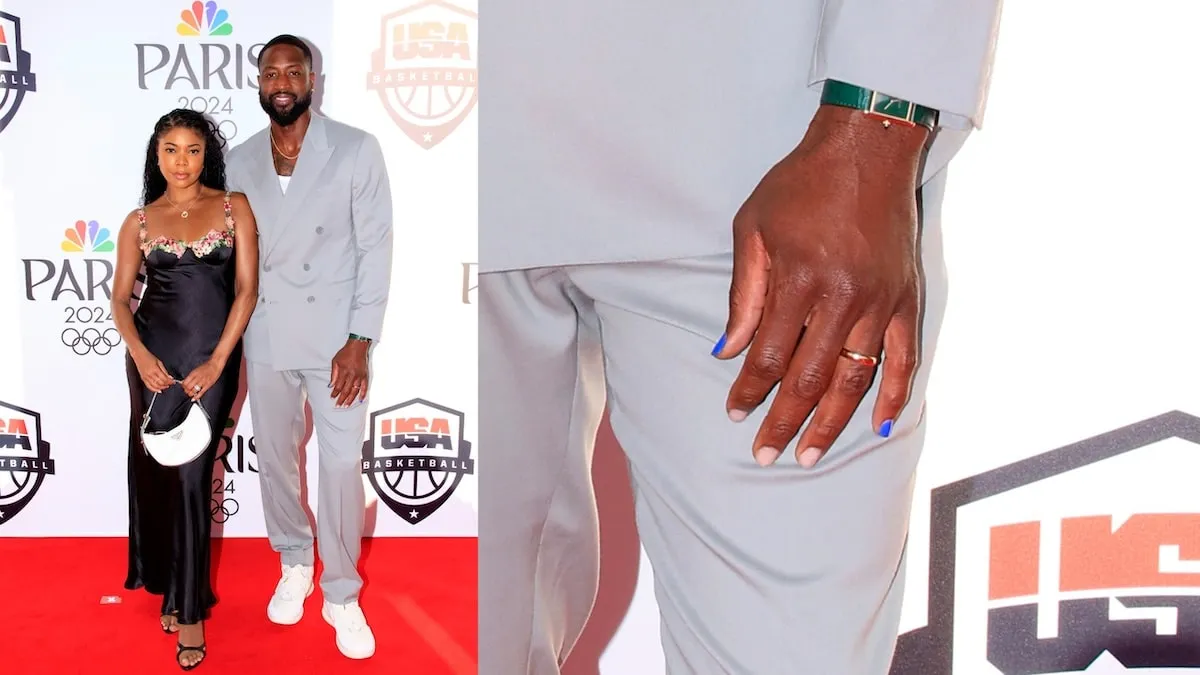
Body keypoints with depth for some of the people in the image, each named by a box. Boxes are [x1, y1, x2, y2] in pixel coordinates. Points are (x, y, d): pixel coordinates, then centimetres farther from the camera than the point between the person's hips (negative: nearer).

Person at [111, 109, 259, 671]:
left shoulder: (233, 207, 2)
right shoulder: (139, 221, 7)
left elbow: (247, 289, -3)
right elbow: (121, 297, 5)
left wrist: (218, 361, -10)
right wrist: (139, 352, -13)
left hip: (212, 359, -2)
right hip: (154, 357, 2)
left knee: (193, 478, -3)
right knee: (158, 471, 7)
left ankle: (188, 607, 6)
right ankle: (173, 587, 24)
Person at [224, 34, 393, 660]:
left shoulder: (357, 150, -9)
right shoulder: (239, 162, 2)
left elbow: (375, 248, -9)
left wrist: (361, 340, -14)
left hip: (334, 338, -3)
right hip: (265, 338, 3)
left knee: (342, 465, 0)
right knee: (275, 458, 14)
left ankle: (341, 595, 17)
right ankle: (294, 563, 37)